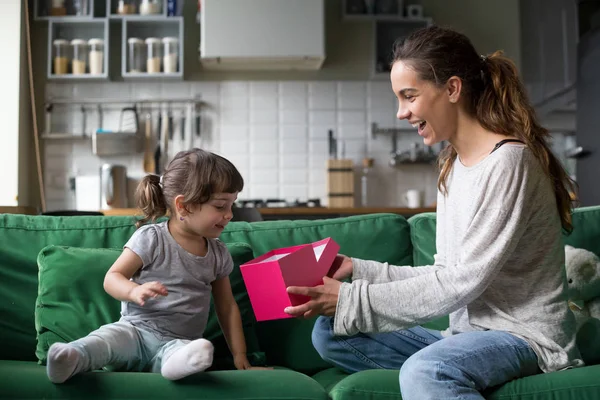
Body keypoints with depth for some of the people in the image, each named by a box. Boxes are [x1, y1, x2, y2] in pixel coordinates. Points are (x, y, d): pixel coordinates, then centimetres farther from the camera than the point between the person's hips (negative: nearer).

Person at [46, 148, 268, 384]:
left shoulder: (218, 254, 12)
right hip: (136, 329, -2)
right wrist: (135, 291, -26)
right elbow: (112, 278, -3)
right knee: (108, 338, -35)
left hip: (180, 340, 2)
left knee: (197, 352, -35)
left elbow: (227, 307, 17)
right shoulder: (151, 238, -3)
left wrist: (239, 354, 11)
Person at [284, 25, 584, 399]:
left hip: (526, 337, -9)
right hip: (469, 332, 9)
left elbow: (461, 283, -19)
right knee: (328, 334, -1)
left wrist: (351, 300, -17)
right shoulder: (453, 165, 11)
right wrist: (359, 270, 5)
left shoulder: (508, 161, -16)